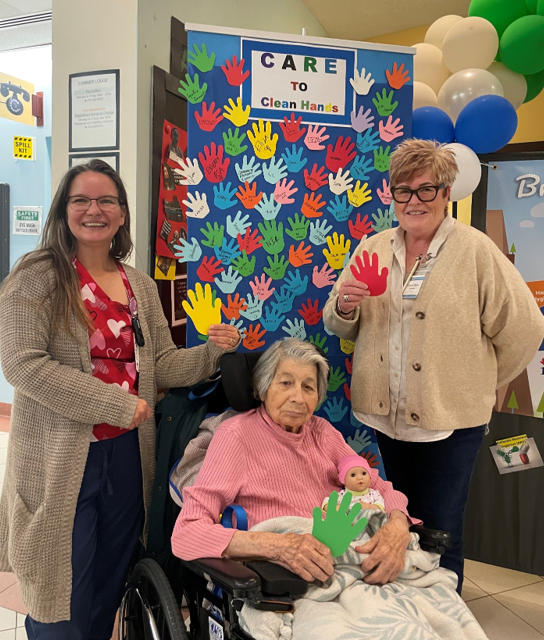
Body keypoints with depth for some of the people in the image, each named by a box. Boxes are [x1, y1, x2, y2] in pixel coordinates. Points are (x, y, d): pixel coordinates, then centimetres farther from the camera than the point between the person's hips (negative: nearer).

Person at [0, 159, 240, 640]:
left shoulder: (140, 286, 9)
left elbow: (161, 365, 9)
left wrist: (213, 352, -9)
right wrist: (118, 405, -17)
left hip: (127, 456, 5)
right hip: (59, 462, -5)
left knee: (108, 594, 20)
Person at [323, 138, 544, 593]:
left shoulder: (475, 250, -8)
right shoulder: (372, 250, 5)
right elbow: (342, 328, 11)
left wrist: (479, 385, 3)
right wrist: (343, 306, -12)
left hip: (451, 419, -4)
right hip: (388, 414, 4)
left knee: (439, 531, 7)